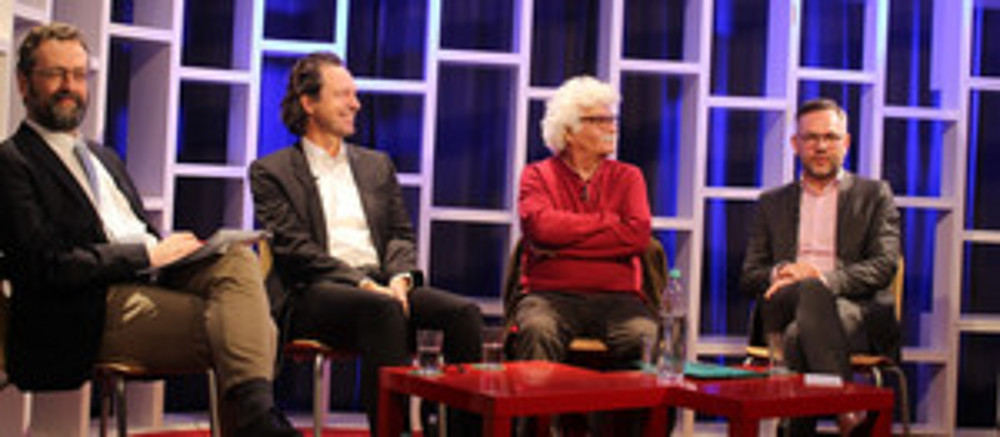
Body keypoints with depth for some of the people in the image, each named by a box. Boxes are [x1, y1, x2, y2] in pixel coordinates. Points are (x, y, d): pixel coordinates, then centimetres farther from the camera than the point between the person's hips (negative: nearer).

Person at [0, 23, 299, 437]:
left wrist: (172, 248, 1)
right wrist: (149, 254, -11)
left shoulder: (105, 157, 28)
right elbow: (48, 267, -11)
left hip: (155, 279, 7)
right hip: (97, 312, -7)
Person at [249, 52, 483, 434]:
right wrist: (362, 283, -15)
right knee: (383, 310, -37)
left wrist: (399, 278, -6)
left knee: (464, 312, -21)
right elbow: (293, 248, -4)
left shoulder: (378, 165, 25)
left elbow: (400, 233, 17)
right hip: (314, 294, -5)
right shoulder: (271, 172, 8)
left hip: (380, 286, 5)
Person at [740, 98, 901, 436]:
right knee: (808, 288, -35)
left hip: (858, 316, -2)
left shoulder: (874, 195, 17)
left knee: (812, 290, -36)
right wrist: (780, 273, -8)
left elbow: (885, 265, 1)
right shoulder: (772, 203, 23)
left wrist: (822, 279, -15)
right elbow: (749, 277, 16)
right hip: (787, 310, 2)